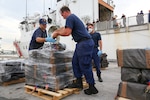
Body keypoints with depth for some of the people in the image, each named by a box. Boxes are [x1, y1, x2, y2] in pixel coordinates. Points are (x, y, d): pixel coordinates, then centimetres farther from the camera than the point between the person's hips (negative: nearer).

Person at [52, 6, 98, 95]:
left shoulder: (70, 18, -7)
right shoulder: (73, 17, 24)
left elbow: (67, 32, -17)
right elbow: (68, 32, 30)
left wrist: (57, 33, 0)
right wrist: (57, 32, 26)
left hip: (85, 43, -10)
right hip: (82, 43, 10)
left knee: (85, 65, -6)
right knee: (75, 62, 12)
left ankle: (92, 87, 5)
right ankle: (79, 82, 19)